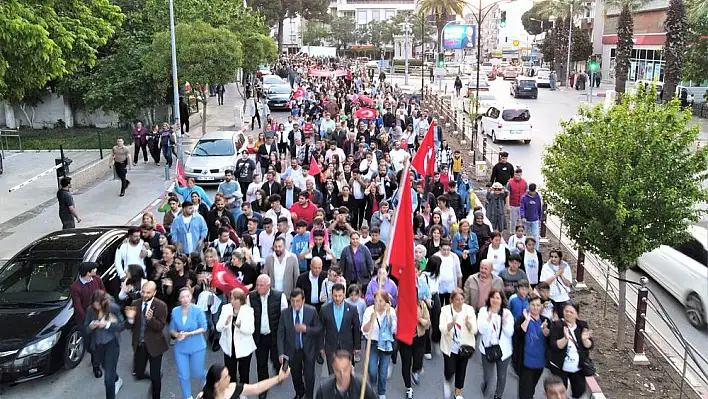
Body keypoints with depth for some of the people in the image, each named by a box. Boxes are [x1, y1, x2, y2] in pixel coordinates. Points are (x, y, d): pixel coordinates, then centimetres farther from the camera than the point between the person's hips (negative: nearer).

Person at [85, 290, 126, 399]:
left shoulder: (113, 308, -18)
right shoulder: (91, 310, -10)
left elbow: (122, 326, -13)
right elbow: (86, 329, -2)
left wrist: (107, 324, -26)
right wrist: (91, 326, -24)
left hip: (112, 344, -5)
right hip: (98, 345, 5)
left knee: (108, 377, -7)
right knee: (107, 369, 29)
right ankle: (117, 380, 60)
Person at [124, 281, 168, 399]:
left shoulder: (161, 306, -13)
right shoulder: (135, 304, -3)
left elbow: (160, 327, -19)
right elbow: (129, 327, -2)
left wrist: (151, 319, -37)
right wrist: (130, 318, -25)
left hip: (154, 345, -4)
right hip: (139, 345, 4)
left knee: (155, 376, 5)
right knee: (138, 374, 11)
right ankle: (157, 376, 41)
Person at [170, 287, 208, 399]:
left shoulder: (198, 310, -16)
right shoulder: (175, 311, -7)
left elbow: (204, 328, -12)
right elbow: (172, 329, 1)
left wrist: (188, 334, -21)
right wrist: (177, 334, -20)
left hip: (197, 347, -2)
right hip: (180, 348, 2)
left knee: (197, 373, 10)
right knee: (183, 375, 7)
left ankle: (205, 379, 46)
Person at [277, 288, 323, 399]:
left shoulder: (312, 311, -15)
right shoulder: (285, 313, -12)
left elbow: (319, 328, -9)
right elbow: (280, 334, -7)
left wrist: (306, 328, -27)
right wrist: (281, 352, -13)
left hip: (308, 349, -2)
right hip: (292, 350, 2)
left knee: (309, 376, 4)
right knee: (295, 375, 19)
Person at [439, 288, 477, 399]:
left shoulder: (469, 309, -9)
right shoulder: (445, 310, -12)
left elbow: (474, 330, -13)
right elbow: (442, 329, -21)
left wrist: (469, 323, -35)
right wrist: (452, 323, -40)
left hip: (464, 346, 2)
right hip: (450, 346, -2)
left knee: (461, 371, 13)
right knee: (450, 370, -2)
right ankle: (447, 381, 35)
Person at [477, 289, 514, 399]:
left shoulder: (507, 313, -6)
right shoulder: (483, 311, -8)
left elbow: (510, 333, -9)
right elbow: (481, 330, -15)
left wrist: (504, 321, -24)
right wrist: (489, 317, -25)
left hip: (503, 349, 1)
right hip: (487, 348, -1)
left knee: (501, 376, 13)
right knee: (488, 376, 3)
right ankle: (486, 383, 40)